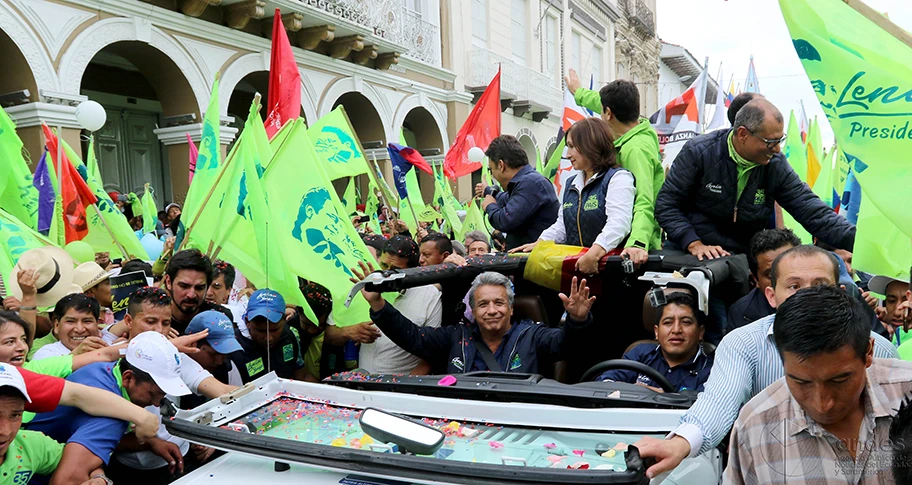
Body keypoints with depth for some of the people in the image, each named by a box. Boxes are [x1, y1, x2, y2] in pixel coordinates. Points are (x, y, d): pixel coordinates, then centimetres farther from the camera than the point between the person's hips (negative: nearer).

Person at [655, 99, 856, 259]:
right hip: (689, 255, -3)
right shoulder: (698, 152, -12)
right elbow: (666, 205, -9)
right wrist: (694, 244, -19)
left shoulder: (776, 166, -3)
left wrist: (857, 242, -16)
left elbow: (814, 212, -4)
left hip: (744, 259, 4)